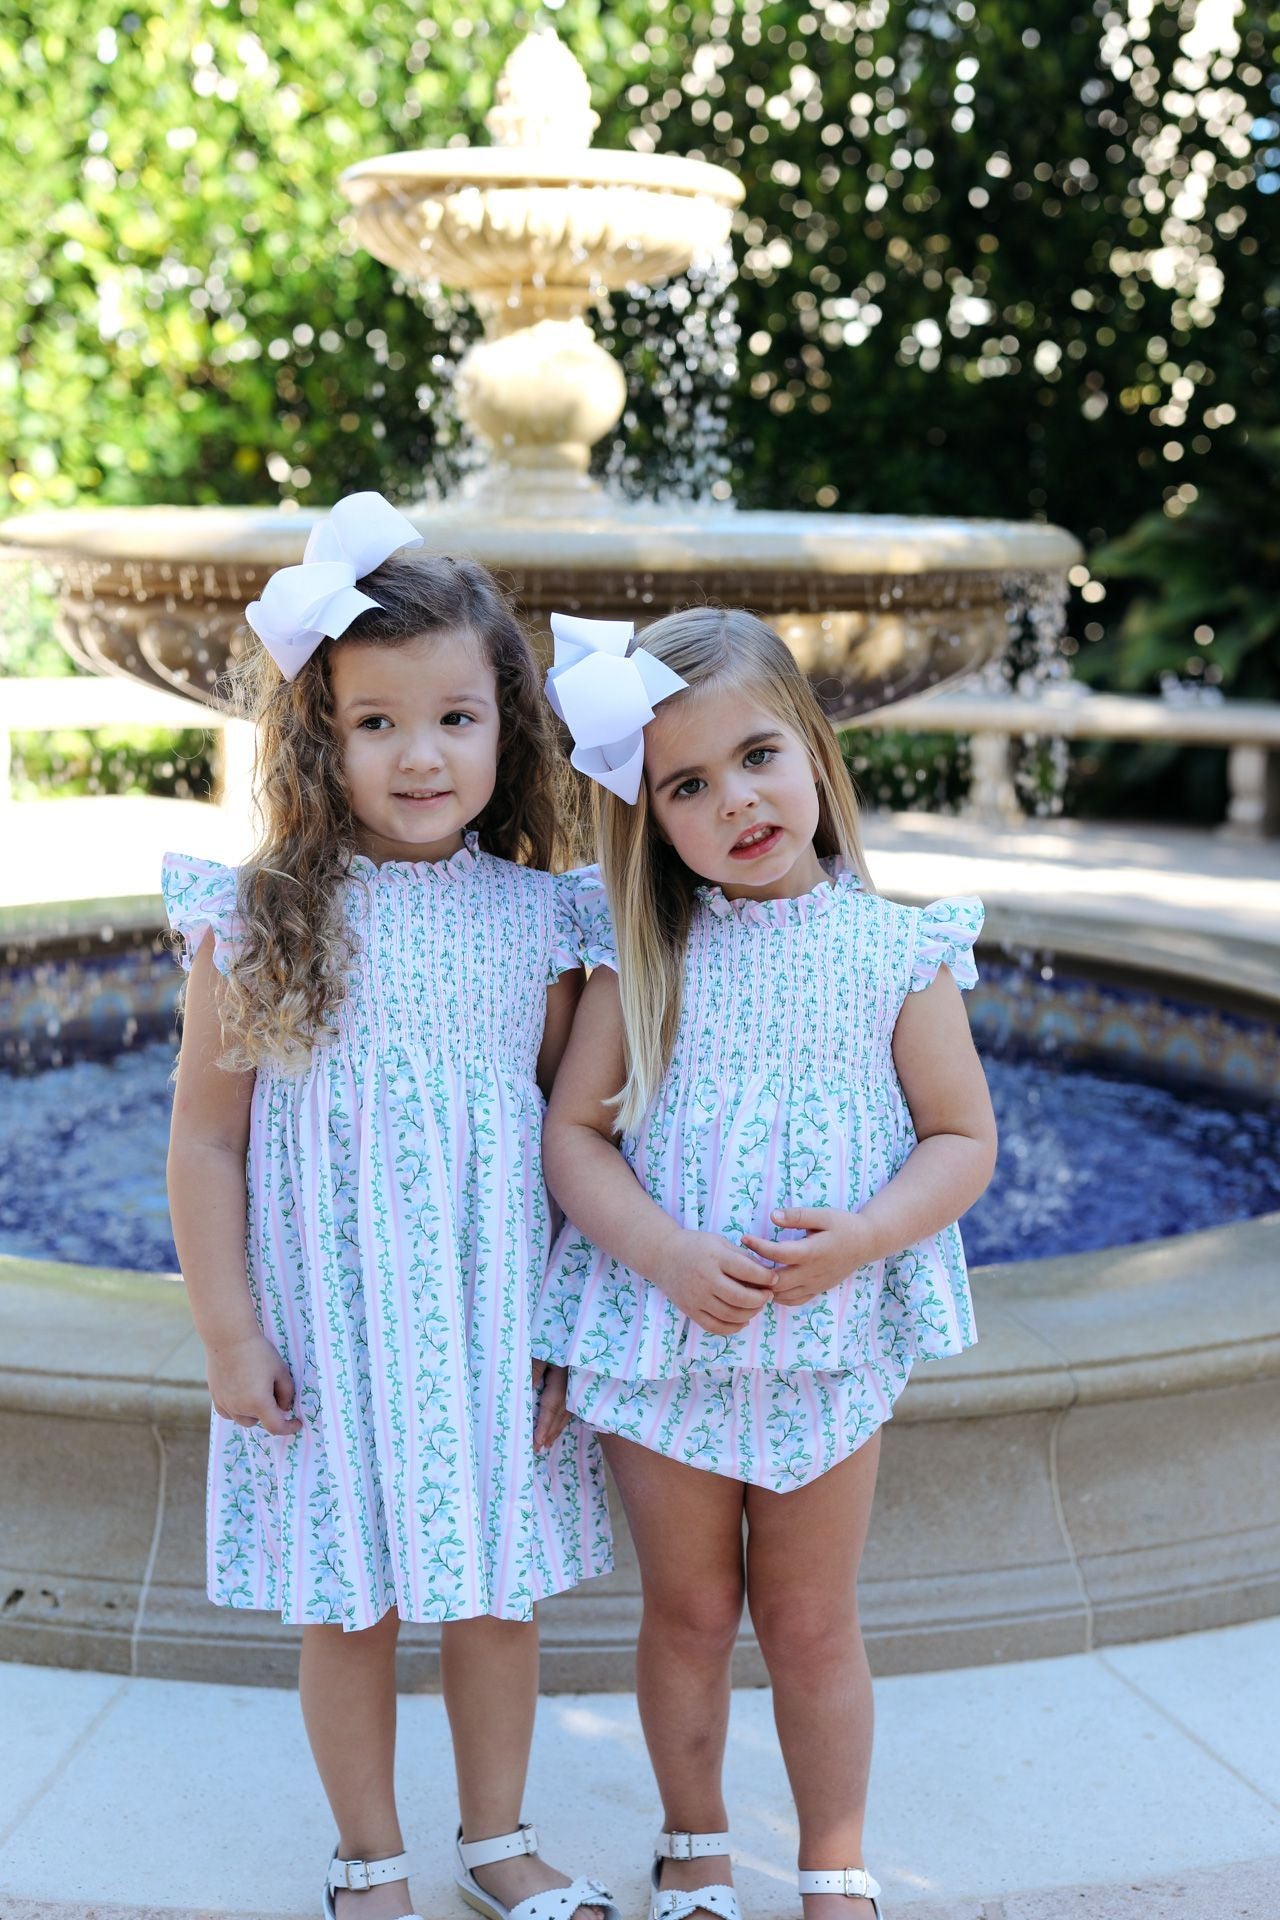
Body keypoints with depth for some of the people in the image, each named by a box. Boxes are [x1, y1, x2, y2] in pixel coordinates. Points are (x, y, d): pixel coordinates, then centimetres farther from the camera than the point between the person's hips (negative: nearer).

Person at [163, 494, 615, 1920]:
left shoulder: (535, 921, -4)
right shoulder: (263, 923, -10)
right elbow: (205, 1137, -5)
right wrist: (230, 1333, -6)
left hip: (496, 1320, 2)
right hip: (330, 1323, -2)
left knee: (496, 1585, 15)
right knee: (349, 1602, 11)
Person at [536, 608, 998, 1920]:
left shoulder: (894, 952, -6)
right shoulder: (645, 957, -4)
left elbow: (962, 1139, -4)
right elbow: (573, 1132, -5)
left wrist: (858, 1238, -21)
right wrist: (665, 1253, -21)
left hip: (827, 1342, -1)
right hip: (660, 1337, 1)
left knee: (811, 1622, 13)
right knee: (688, 1611, 16)